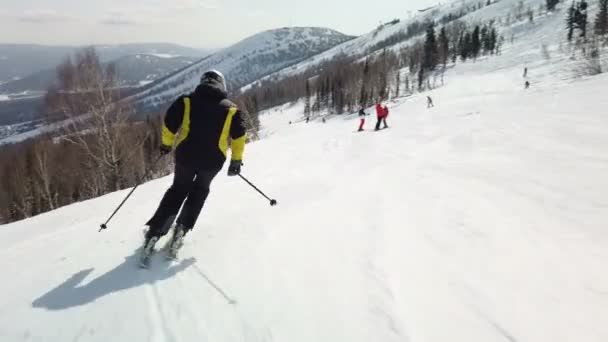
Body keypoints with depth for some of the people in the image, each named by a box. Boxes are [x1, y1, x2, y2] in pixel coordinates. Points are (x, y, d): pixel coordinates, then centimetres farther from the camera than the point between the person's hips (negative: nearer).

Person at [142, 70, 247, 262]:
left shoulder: (186, 101, 6)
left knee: (177, 190, 21)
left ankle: (155, 231, 14)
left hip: (186, 156, 1)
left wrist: (166, 144, 15)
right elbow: (239, 135, -1)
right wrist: (236, 160, 6)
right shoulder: (230, 109, 6)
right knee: (199, 191, 25)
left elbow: (170, 123, -1)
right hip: (212, 160, 0)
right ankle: (183, 227, 13)